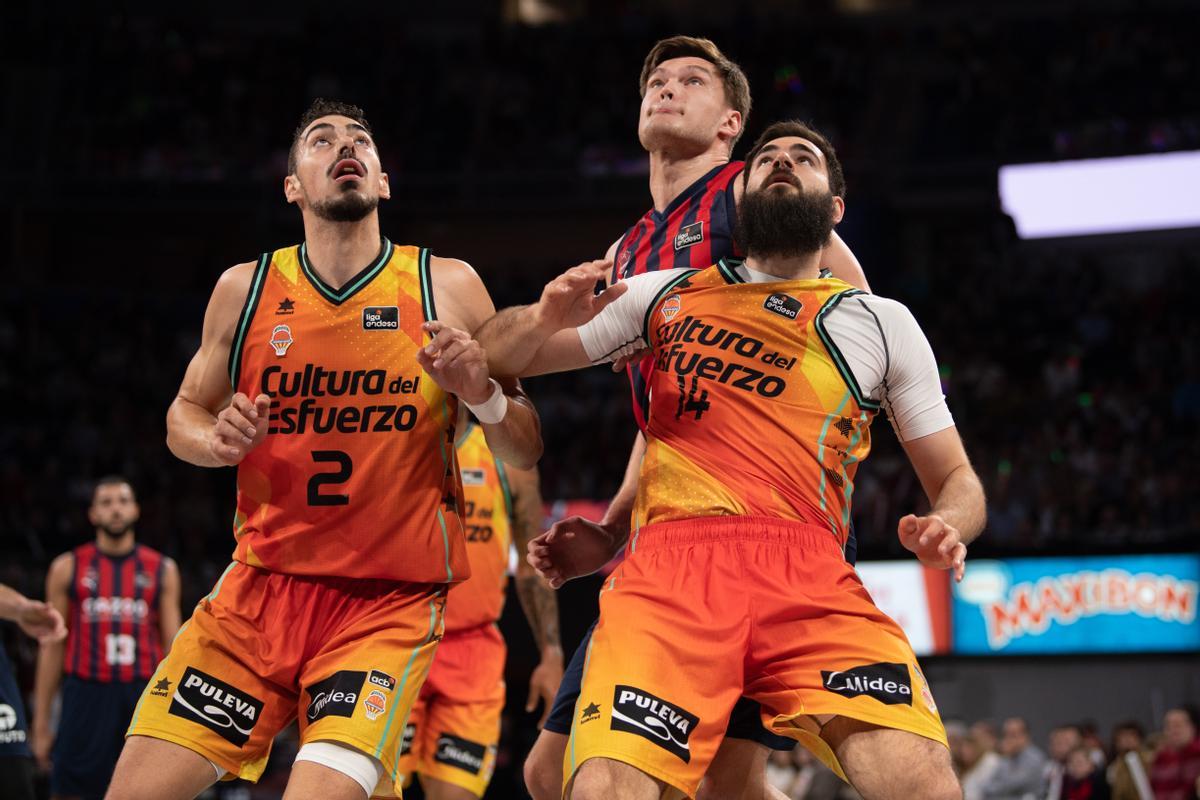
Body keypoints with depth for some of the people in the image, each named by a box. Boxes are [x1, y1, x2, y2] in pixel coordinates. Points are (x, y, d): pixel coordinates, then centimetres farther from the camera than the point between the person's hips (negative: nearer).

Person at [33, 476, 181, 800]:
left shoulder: (162, 570, 10)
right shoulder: (67, 568, 7)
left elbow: (173, 647, 9)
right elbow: (52, 649, 8)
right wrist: (41, 724, 4)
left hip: (142, 699, 1)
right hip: (86, 697, -1)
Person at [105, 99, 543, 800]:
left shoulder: (447, 288, -1)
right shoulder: (246, 289, 3)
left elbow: (526, 452, 4)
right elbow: (185, 416, 16)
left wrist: (481, 392, -17)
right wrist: (217, 440, -7)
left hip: (391, 604, -2)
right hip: (261, 586, 2)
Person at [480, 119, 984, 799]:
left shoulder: (882, 323, 23)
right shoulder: (666, 295, 24)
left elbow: (958, 479, 26)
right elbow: (499, 354, 28)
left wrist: (947, 530, 0)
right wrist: (545, 318, 3)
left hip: (809, 577, 0)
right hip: (669, 565, 0)